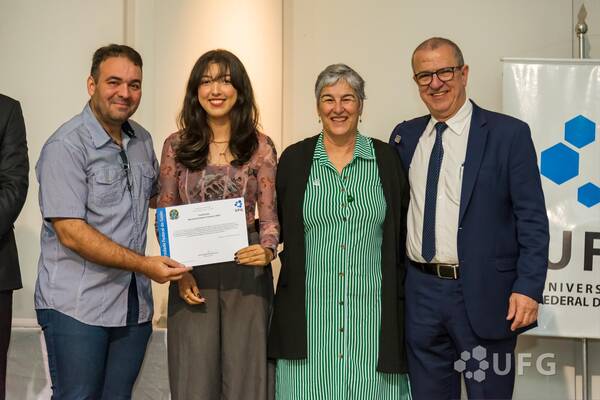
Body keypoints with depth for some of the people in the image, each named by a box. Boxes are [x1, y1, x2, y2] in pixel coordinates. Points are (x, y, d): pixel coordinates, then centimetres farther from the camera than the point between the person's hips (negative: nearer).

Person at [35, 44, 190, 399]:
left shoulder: (142, 140, 10)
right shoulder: (66, 145, -12)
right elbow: (71, 233, -18)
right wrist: (145, 264, -22)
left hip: (135, 304, 6)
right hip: (77, 306, -6)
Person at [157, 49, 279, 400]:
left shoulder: (260, 146, 1)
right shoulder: (176, 146, 4)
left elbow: (269, 215, 2)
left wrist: (267, 250, -18)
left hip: (246, 273, 0)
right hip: (192, 275, 1)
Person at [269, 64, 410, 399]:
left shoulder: (387, 159, 4)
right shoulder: (294, 159, 5)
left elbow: (401, 237, 6)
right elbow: (276, 228, 11)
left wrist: (399, 302, 4)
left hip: (372, 309, 0)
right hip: (309, 311, 0)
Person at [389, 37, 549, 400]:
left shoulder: (509, 133, -4)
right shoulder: (405, 136, 9)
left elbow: (532, 218, -7)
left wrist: (529, 288, -15)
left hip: (484, 294, -4)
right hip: (421, 292, 4)